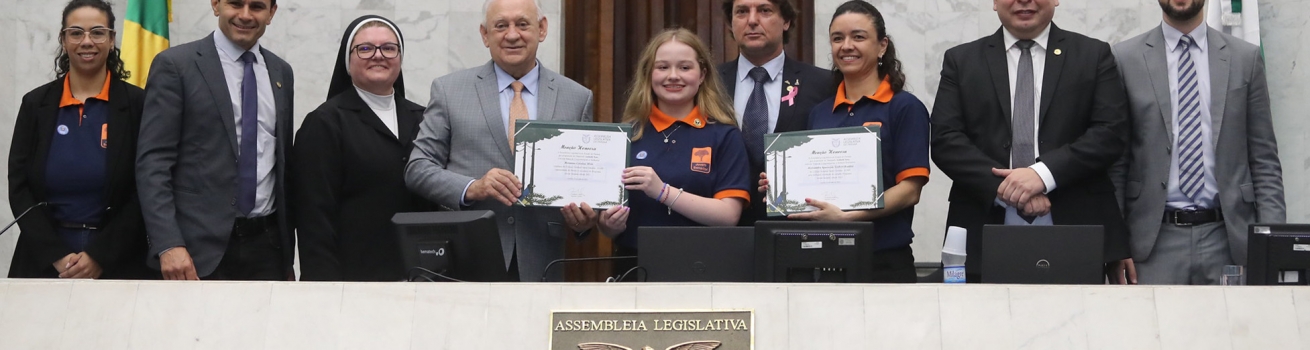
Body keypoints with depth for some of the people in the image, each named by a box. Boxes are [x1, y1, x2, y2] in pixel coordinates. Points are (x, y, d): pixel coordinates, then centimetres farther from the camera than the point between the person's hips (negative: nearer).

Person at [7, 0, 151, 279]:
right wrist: (57, 256, -10)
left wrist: (99, 256, -11)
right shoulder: (36, 104, 5)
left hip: (117, 264, -2)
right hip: (44, 264, 2)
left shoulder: (137, 104, -1)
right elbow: (19, 188, 2)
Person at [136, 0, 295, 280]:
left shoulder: (281, 72, 13)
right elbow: (153, 162, -8)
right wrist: (168, 245, -18)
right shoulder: (175, 65, -3)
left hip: (267, 245, 4)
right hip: (201, 247, -4)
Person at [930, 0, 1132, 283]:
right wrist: (1005, 187, -14)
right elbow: (945, 140, 1)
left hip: (1075, 235, 0)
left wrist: (1044, 173, -15)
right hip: (985, 237, 1)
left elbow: (1112, 132, -2)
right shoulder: (961, 60, 10)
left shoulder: (1094, 55, 9)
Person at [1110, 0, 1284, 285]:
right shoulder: (1126, 59, 4)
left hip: (1227, 239, 1)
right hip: (1155, 240, -1)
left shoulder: (1246, 58, 8)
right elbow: (1113, 160, 5)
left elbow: (1264, 160, 8)